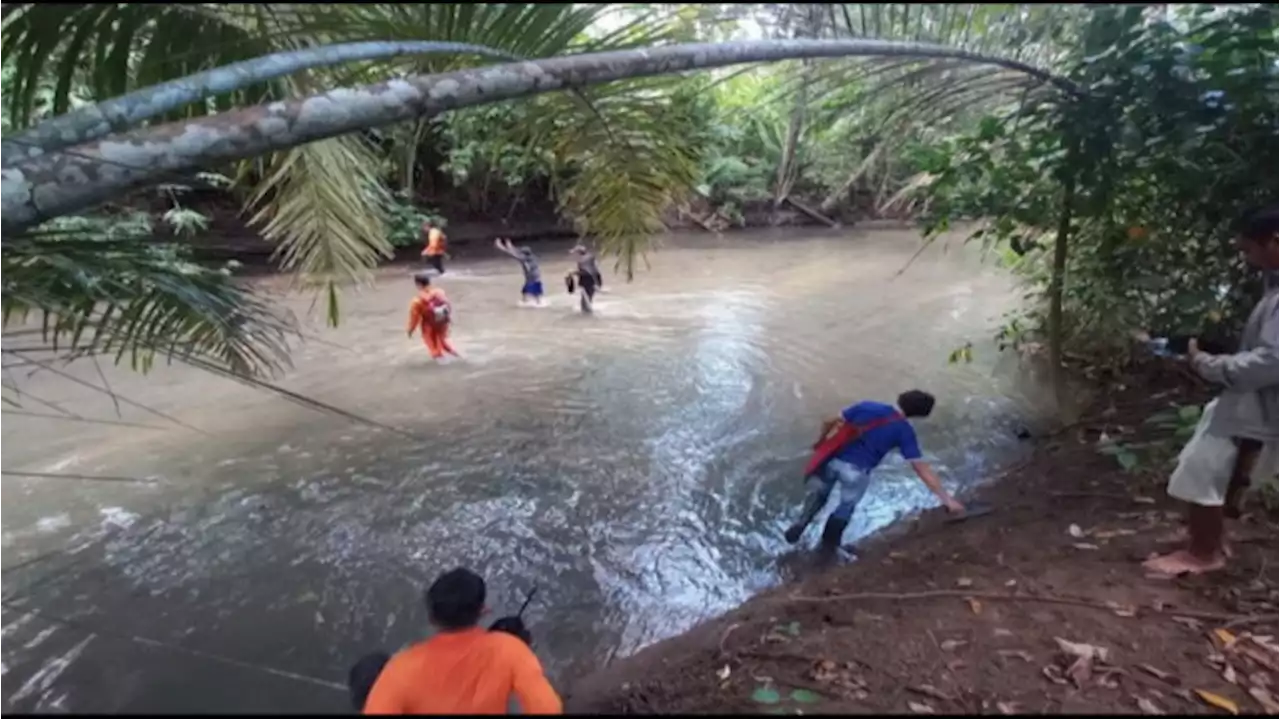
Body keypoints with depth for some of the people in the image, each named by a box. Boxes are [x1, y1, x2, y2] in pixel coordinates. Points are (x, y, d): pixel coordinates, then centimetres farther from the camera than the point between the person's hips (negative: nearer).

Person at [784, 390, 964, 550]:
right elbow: (922, 468, -6)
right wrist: (946, 498, -2)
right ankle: (829, 542, 40)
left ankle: (800, 524, 21)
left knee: (818, 494, 28)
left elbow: (830, 423, 3)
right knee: (846, 507, 25)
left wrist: (820, 441, 21)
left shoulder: (867, 407, 1)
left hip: (833, 460, 2)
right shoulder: (904, 431, -4)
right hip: (856, 472, -1)